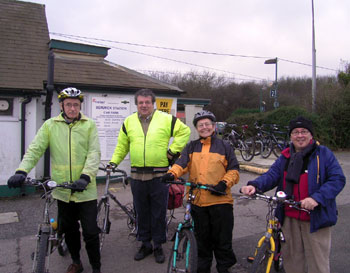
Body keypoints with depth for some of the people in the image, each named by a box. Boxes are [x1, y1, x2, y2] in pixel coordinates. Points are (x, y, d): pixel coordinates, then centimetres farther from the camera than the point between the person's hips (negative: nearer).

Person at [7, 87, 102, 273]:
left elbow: (94, 154, -9)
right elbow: (35, 150, -1)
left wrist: (85, 177, -23)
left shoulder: (89, 125, -2)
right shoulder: (50, 125, 4)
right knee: (68, 230, 18)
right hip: (62, 189, 3)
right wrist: (21, 171, -17)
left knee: (90, 232, 2)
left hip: (85, 190, -2)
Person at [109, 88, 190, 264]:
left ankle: (158, 246, 25)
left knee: (159, 213, 8)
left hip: (159, 175, -2)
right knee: (142, 212, 14)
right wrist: (113, 162, 7)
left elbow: (184, 131, 6)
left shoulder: (166, 119, -1)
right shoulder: (129, 122, 9)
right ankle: (145, 244, 30)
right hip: (137, 175, 3)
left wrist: (173, 150, -1)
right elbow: (122, 145, 16)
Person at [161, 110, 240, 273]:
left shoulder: (224, 146, 7)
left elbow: (233, 170, 6)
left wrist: (224, 183, -11)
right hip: (197, 200, 2)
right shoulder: (191, 147, 13)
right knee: (202, 238, 14)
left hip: (220, 199, -2)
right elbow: (182, 163, -2)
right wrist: (172, 174, -22)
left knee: (222, 238, 6)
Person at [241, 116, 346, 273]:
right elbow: (272, 175, -1)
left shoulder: (323, 154, -2)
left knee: (317, 260, 5)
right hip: (289, 216, 4)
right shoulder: (286, 157, 11)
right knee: (291, 257, 16)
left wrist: (316, 198, -24)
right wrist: (255, 185, -21)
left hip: (316, 216, -4)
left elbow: (338, 179, -10)